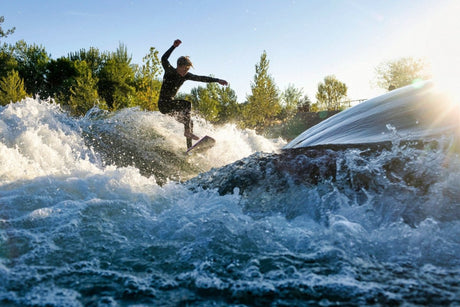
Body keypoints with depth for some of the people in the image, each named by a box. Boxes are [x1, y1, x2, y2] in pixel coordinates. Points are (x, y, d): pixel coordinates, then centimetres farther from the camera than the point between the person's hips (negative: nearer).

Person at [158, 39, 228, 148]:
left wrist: (217, 80, -1)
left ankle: (189, 149, 8)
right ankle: (187, 131, -25)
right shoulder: (170, 71, -12)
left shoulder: (185, 76, 4)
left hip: (172, 105, 8)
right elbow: (164, 59, -29)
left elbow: (201, 78, 4)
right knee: (187, 104, -27)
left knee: (190, 122, 4)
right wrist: (174, 46, -36)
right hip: (163, 103, -8)